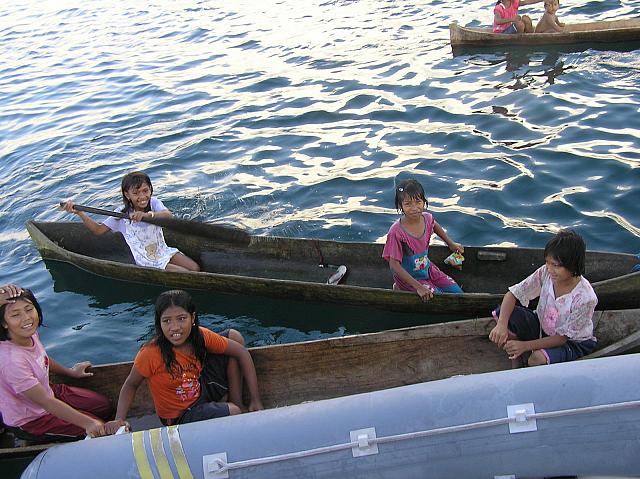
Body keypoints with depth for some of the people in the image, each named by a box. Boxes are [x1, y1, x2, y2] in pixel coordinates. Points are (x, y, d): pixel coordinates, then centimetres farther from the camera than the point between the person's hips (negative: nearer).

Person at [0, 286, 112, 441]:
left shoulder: (30, 333, -14)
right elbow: (45, 402, -33)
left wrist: (70, 372, 21)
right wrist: (88, 423, -34)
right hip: (29, 420, -8)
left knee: (105, 407, 11)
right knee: (98, 431, -6)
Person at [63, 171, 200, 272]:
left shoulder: (154, 203, -6)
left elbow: (168, 215, -27)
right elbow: (98, 230, -3)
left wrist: (147, 214, -46)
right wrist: (79, 212, -14)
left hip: (164, 251, 3)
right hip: (148, 262, -3)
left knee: (195, 268, -14)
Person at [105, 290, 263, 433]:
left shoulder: (201, 336, -17)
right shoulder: (151, 353, -29)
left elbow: (241, 353, -8)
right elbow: (130, 385, -13)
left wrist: (255, 399, -10)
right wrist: (119, 419, -29)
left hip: (201, 390, 5)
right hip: (179, 416, -5)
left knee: (234, 336, -2)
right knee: (233, 412, -29)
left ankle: (237, 402, 8)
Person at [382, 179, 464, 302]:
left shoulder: (427, 218, -12)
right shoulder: (396, 232, -30)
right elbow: (394, 265, -26)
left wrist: (451, 243, 21)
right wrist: (418, 287, -28)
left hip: (427, 269, 7)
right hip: (409, 277, -6)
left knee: (457, 293, 4)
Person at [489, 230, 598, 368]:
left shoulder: (585, 298, -30)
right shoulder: (545, 273, -19)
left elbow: (562, 338, -23)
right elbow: (512, 294, -17)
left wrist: (525, 345, -33)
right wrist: (501, 325, -35)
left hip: (574, 342, -5)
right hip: (543, 328, 5)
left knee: (537, 359, -36)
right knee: (502, 313, -19)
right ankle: (516, 366, -5)